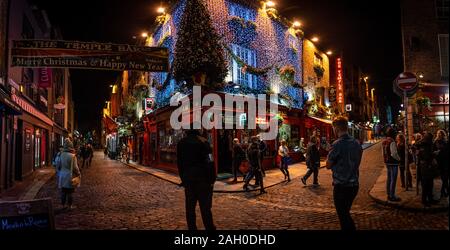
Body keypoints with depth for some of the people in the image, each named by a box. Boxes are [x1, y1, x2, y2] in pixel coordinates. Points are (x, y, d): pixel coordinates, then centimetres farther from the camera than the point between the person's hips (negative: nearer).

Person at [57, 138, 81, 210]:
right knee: (70, 192, 6)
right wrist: (79, 174, 2)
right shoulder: (72, 156, -16)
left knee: (63, 192, 14)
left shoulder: (61, 155, -4)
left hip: (62, 177, 4)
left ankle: (63, 205, 22)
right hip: (70, 177, -4)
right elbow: (75, 167, -13)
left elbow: (58, 166, 4)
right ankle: (70, 206, 13)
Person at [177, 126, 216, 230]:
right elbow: (209, 162, -14)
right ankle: (210, 228, 3)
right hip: (202, 179, -5)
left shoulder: (181, 143, 6)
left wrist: (183, 178, 16)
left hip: (187, 179, 5)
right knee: (205, 207, -1)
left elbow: (179, 163, 11)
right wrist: (212, 179, -8)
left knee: (190, 207, 10)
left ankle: (192, 228, 15)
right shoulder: (202, 142, -11)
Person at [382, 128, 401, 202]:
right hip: (393, 163, -9)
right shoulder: (392, 142, -20)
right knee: (393, 179, -2)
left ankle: (389, 194, 26)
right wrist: (398, 158, -6)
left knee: (389, 178, 17)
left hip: (387, 162, 9)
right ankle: (392, 196, 3)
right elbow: (394, 153, -23)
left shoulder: (384, 142, 8)